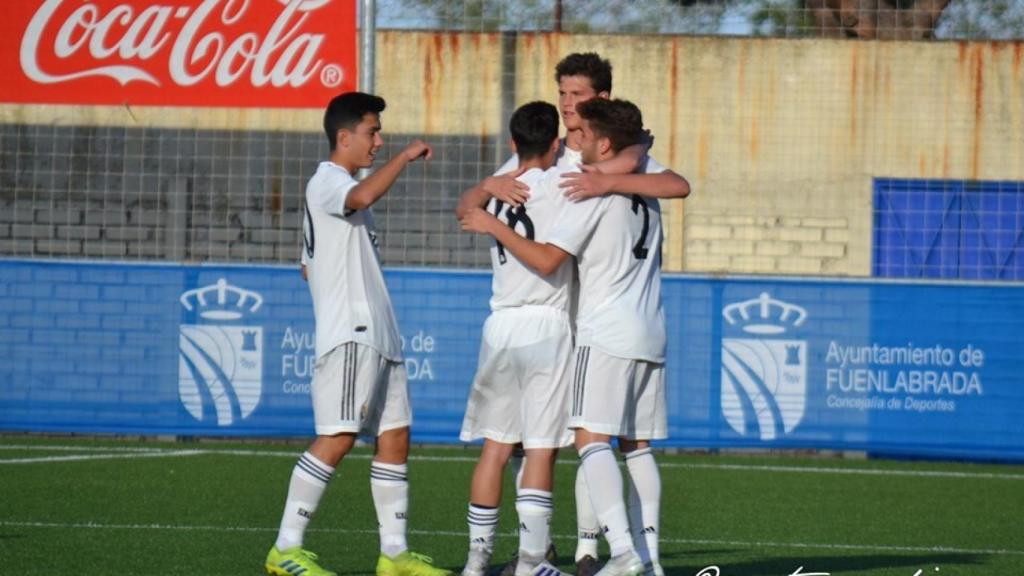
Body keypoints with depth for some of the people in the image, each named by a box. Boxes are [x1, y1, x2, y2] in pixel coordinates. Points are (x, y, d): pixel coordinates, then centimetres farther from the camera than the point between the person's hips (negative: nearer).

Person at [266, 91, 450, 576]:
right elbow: (364, 196, -32)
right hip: (350, 335, -10)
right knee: (337, 439, -13)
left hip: (377, 335, 10)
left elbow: (310, 266, 28)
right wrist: (405, 157, -22)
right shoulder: (326, 182, -7)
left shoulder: (338, 187, 23)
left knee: (394, 437, 7)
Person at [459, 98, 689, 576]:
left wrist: (493, 227, -2)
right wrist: (611, 178, 4)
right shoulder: (642, 176, 14)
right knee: (637, 446, 12)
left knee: (592, 438, -12)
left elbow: (546, 260, -12)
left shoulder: (593, 195, -9)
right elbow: (680, 187, -3)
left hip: (606, 334, -8)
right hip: (650, 334, 8)